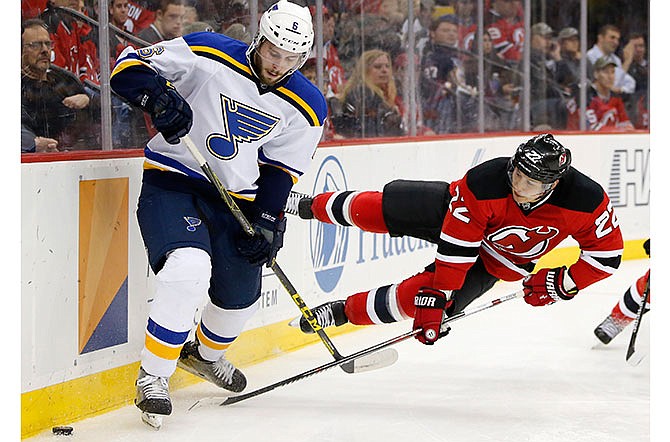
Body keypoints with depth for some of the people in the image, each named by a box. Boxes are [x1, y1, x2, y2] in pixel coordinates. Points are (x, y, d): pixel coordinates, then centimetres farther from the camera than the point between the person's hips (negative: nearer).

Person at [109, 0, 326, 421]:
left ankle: (205, 353, 49)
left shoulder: (306, 107, -3)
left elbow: (280, 168, 5)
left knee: (241, 296, 14)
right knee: (189, 268, -28)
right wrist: (159, 96, -31)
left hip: (235, 196, 5)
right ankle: (153, 377, -15)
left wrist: (268, 221, -4)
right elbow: (129, 67, -12)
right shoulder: (207, 55, -16)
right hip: (172, 180, -5)